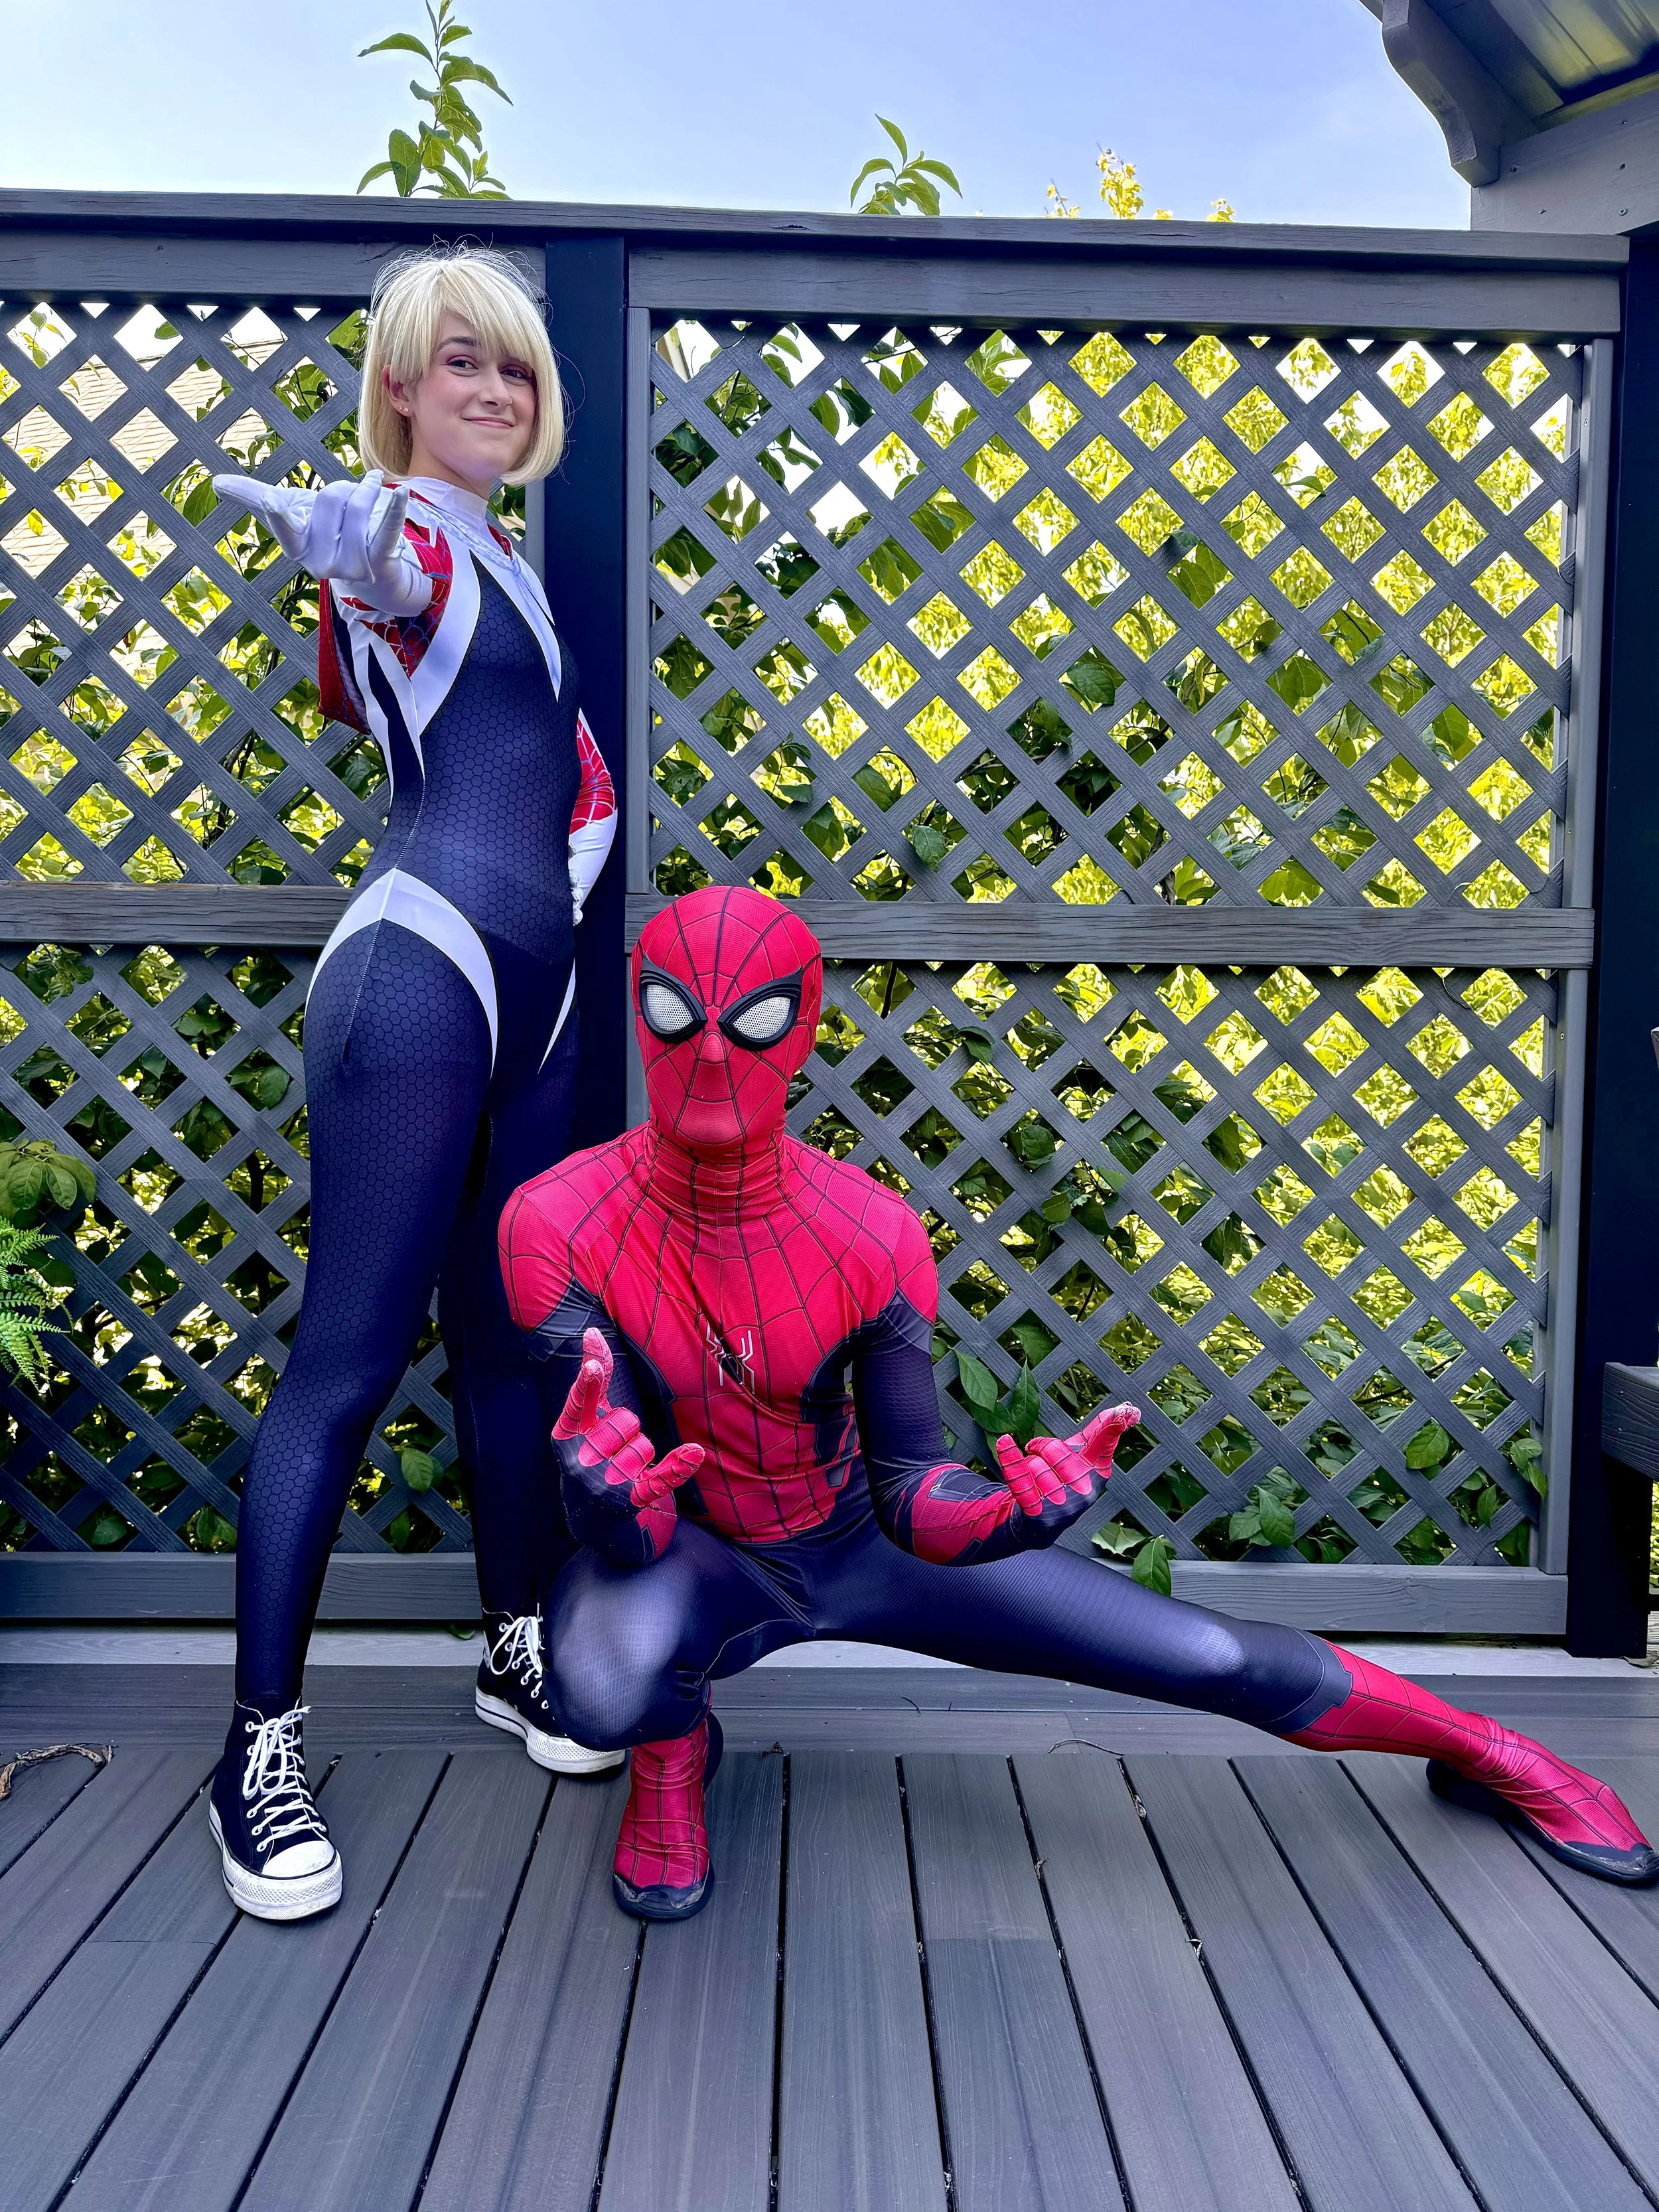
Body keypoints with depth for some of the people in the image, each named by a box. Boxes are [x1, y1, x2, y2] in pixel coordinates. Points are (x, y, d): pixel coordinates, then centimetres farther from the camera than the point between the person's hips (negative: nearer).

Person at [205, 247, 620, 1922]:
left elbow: (567, 758, 32)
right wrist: (342, 535, -52)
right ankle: (262, 1745, 4)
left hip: (523, 987, 9)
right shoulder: (403, 534, -5)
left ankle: (516, 1652, 28)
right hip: (417, 979, -9)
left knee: (507, 1334, 14)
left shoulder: (498, 557, 22)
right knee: (349, 1356, -7)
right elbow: (384, 565, -32)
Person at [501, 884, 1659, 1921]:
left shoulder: (870, 1231, -21)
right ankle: (674, 1756, 2)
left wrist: (1007, 1513, -40)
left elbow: (908, 1487, -17)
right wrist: (611, 1506, -51)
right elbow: (624, 1536, -26)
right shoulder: (558, 1224, -25)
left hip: (860, 1540, 2)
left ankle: (1481, 1748, 30)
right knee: (608, 1678, -39)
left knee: (1215, 1659, -2)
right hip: (691, 1558, -1)